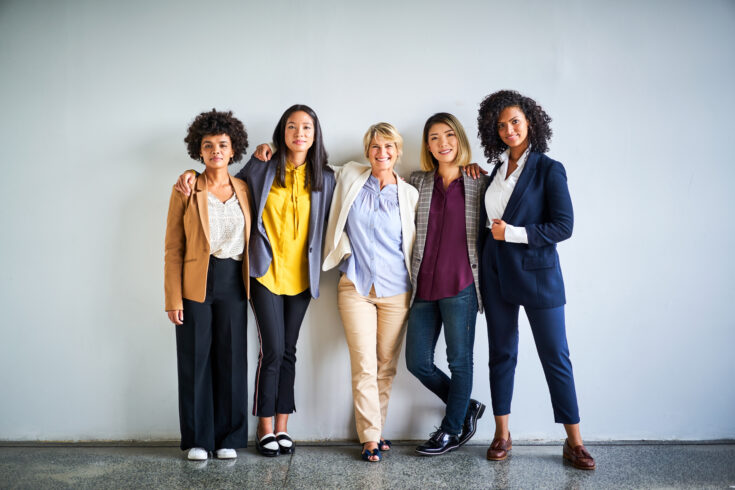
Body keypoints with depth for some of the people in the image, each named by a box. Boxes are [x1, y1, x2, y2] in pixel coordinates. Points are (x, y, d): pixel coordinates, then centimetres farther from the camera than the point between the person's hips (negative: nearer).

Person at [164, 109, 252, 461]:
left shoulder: (244, 190, 9)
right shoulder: (185, 191, 1)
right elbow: (173, 248, -1)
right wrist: (173, 298, -8)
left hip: (233, 282, 2)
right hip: (195, 284, -2)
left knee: (232, 358, 6)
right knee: (195, 359, 3)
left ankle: (228, 438, 19)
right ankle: (197, 439, 17)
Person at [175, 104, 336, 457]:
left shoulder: (324, 178, 6)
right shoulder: (261, 169, 1)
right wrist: (193, 174, 0)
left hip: (300, 276, 3)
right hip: (266, 272, -2)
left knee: (287, 352, 9)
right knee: (272, 350, -6)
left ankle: (282, 427, 19)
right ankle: (265, 428, 10)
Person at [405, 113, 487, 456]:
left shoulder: (480, 182, 4)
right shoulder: (418, 182, 12)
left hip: (461, 286, -4)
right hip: (424, 286, 4)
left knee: (459, 360, 4)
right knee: (417, 362, 6)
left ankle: (451, 431, 22)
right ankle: (467, 408, 27)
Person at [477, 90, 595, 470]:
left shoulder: (548, 170, -6)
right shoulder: (498, 168, 10)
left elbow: (563, 226, -13)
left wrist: (513, 233, -16)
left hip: (537, 274, -5)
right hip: (497, 274, 5)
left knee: (555, 357, 1)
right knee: (501, 354, 10)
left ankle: (574, 442, 12)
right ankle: (502, 434, 22)